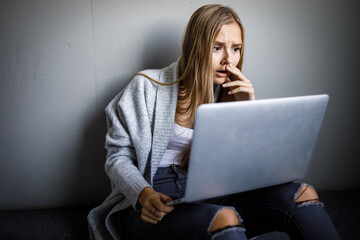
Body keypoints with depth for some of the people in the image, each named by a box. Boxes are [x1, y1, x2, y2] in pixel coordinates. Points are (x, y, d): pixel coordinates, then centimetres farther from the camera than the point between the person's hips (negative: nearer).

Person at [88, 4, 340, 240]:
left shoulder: (229, 93, 12)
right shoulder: (147, 87, 0)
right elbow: (118, 156, -1)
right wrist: (144, 194, -21)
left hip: (208, 197, 5)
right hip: (155, 208, -4)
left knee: (302, 194, -20)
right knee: (223, 218, -39)